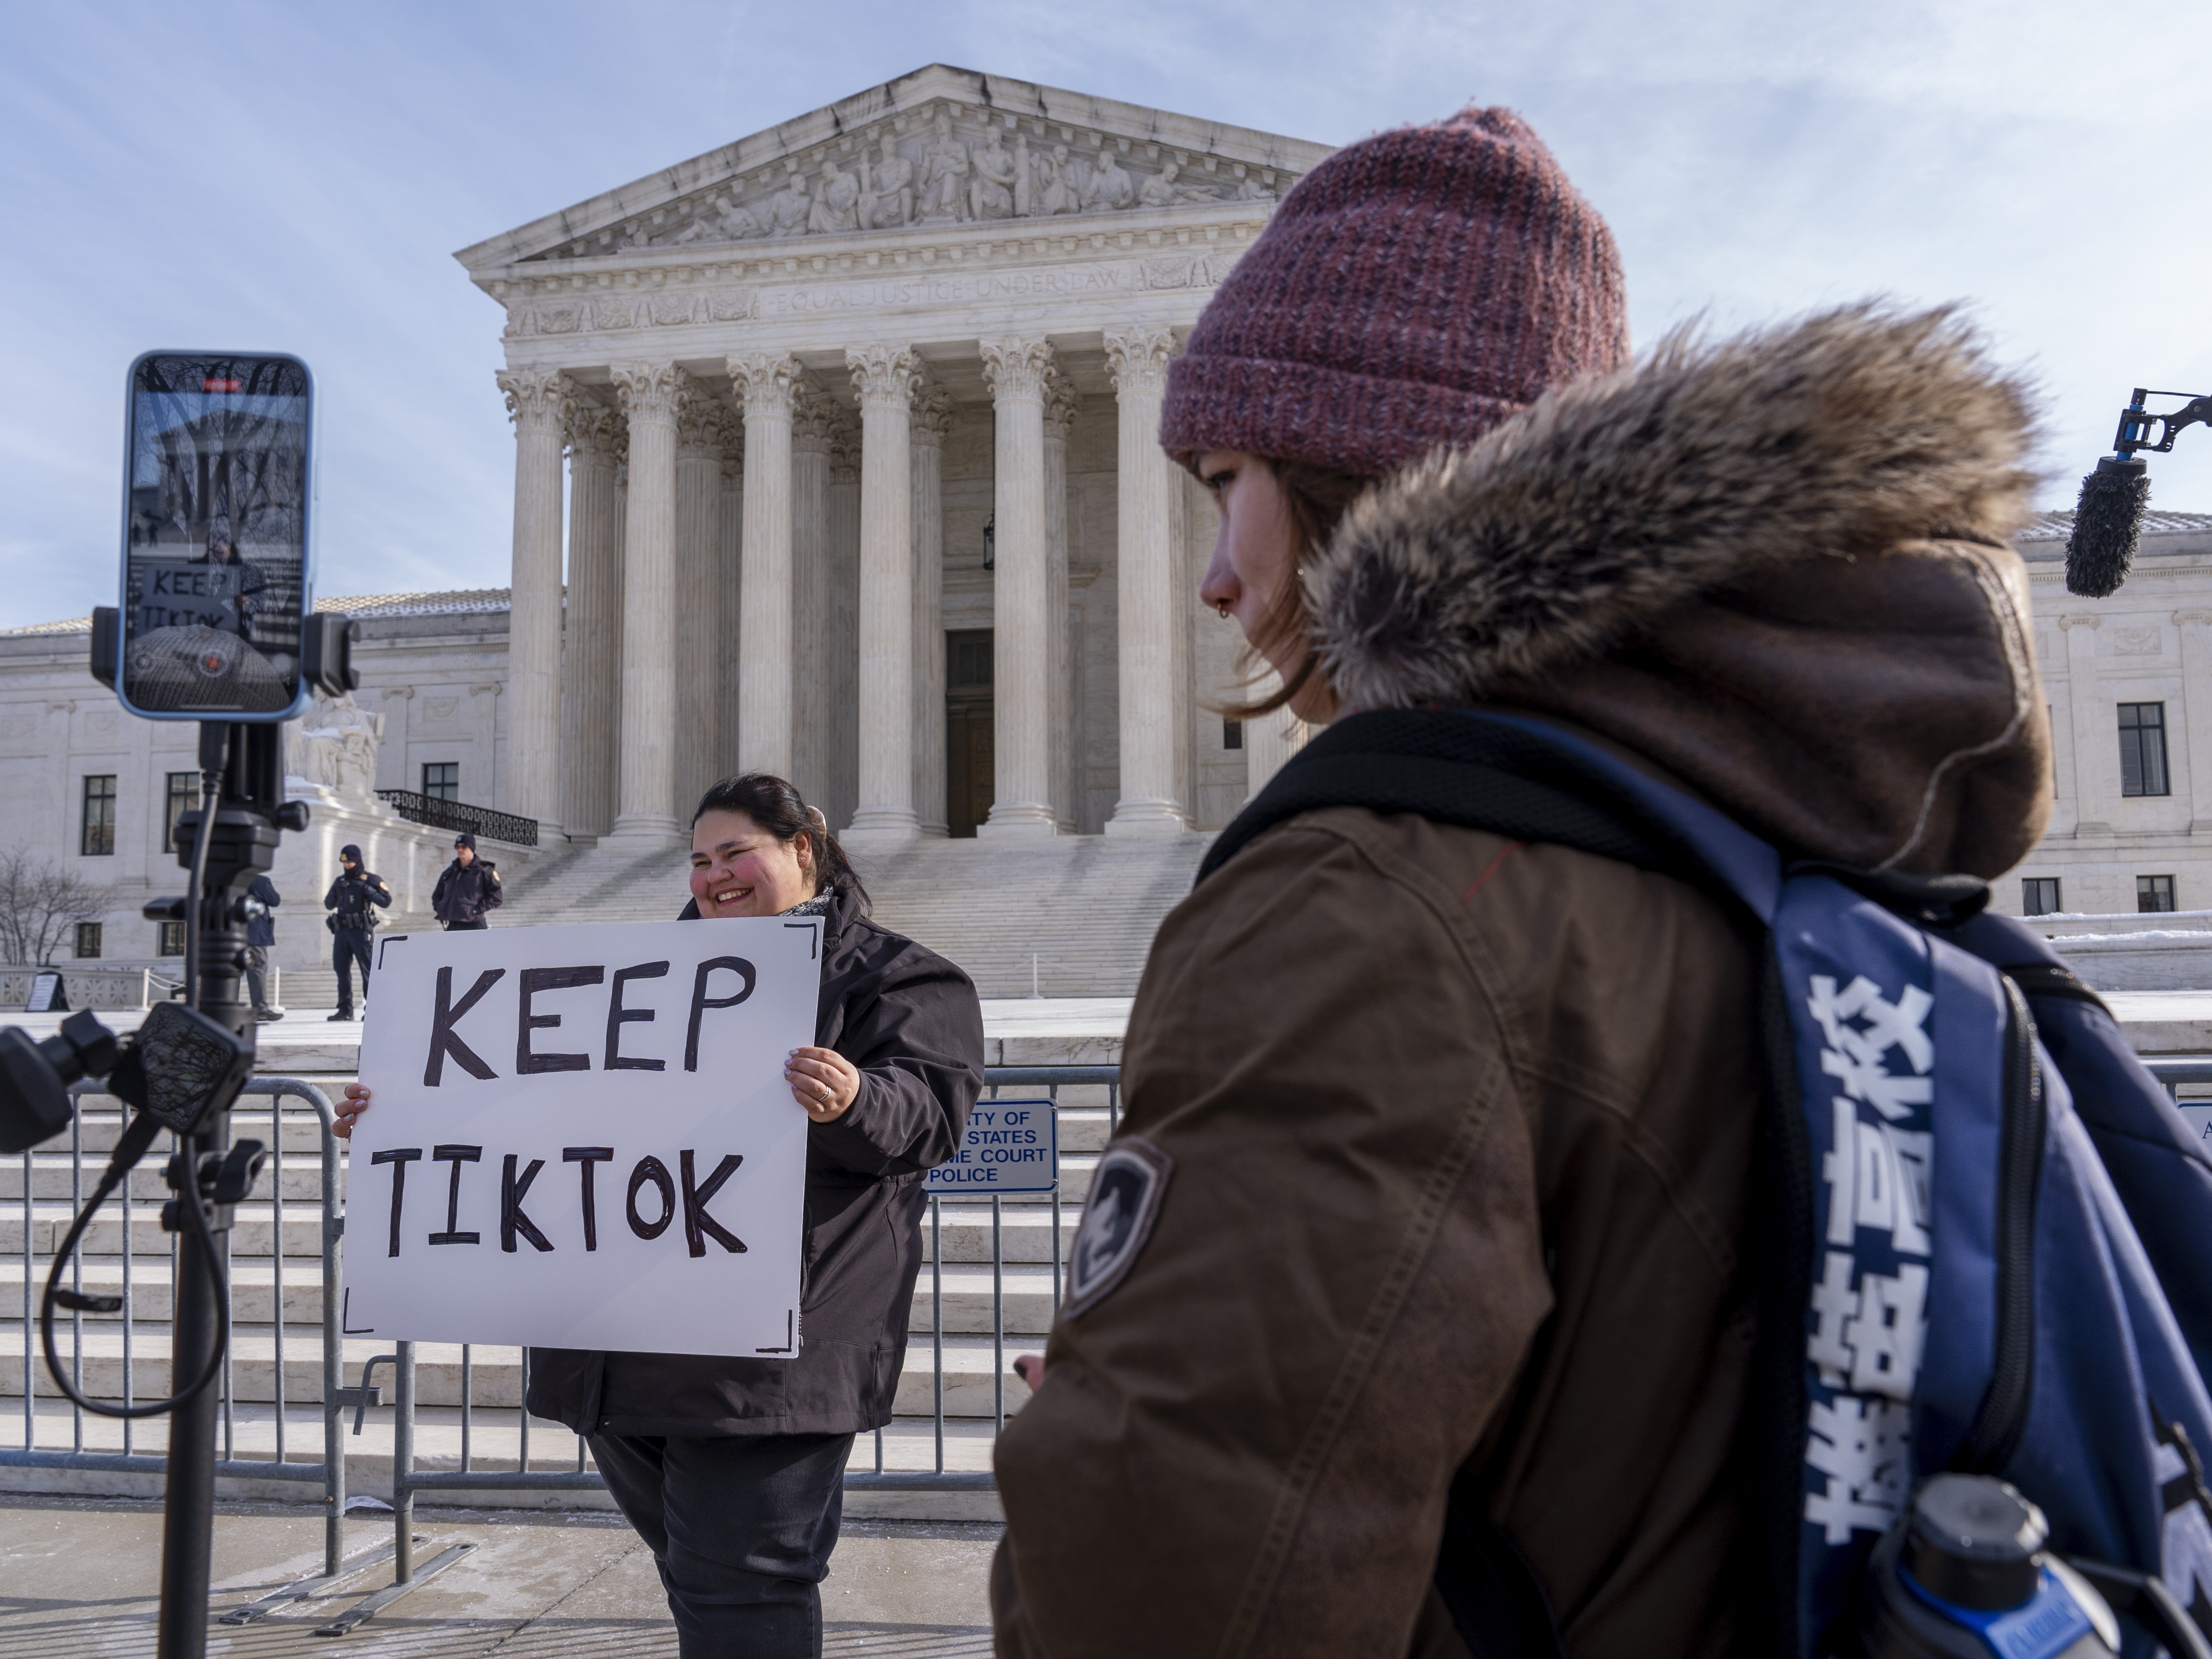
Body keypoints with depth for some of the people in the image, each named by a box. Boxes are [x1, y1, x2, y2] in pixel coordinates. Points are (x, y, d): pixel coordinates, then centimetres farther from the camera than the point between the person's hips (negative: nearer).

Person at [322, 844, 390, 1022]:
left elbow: (386, 902, -8)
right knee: (342, 969, 6)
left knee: (368, 970, -6)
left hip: (361, 931, -6)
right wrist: (332, 895, 1)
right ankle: (345, 1010, 11)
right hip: (342, 931, 6)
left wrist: (368, 890, -17)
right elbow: (329, 905, 21)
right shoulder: (340, 881, 17)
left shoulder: (370, 880, 0)